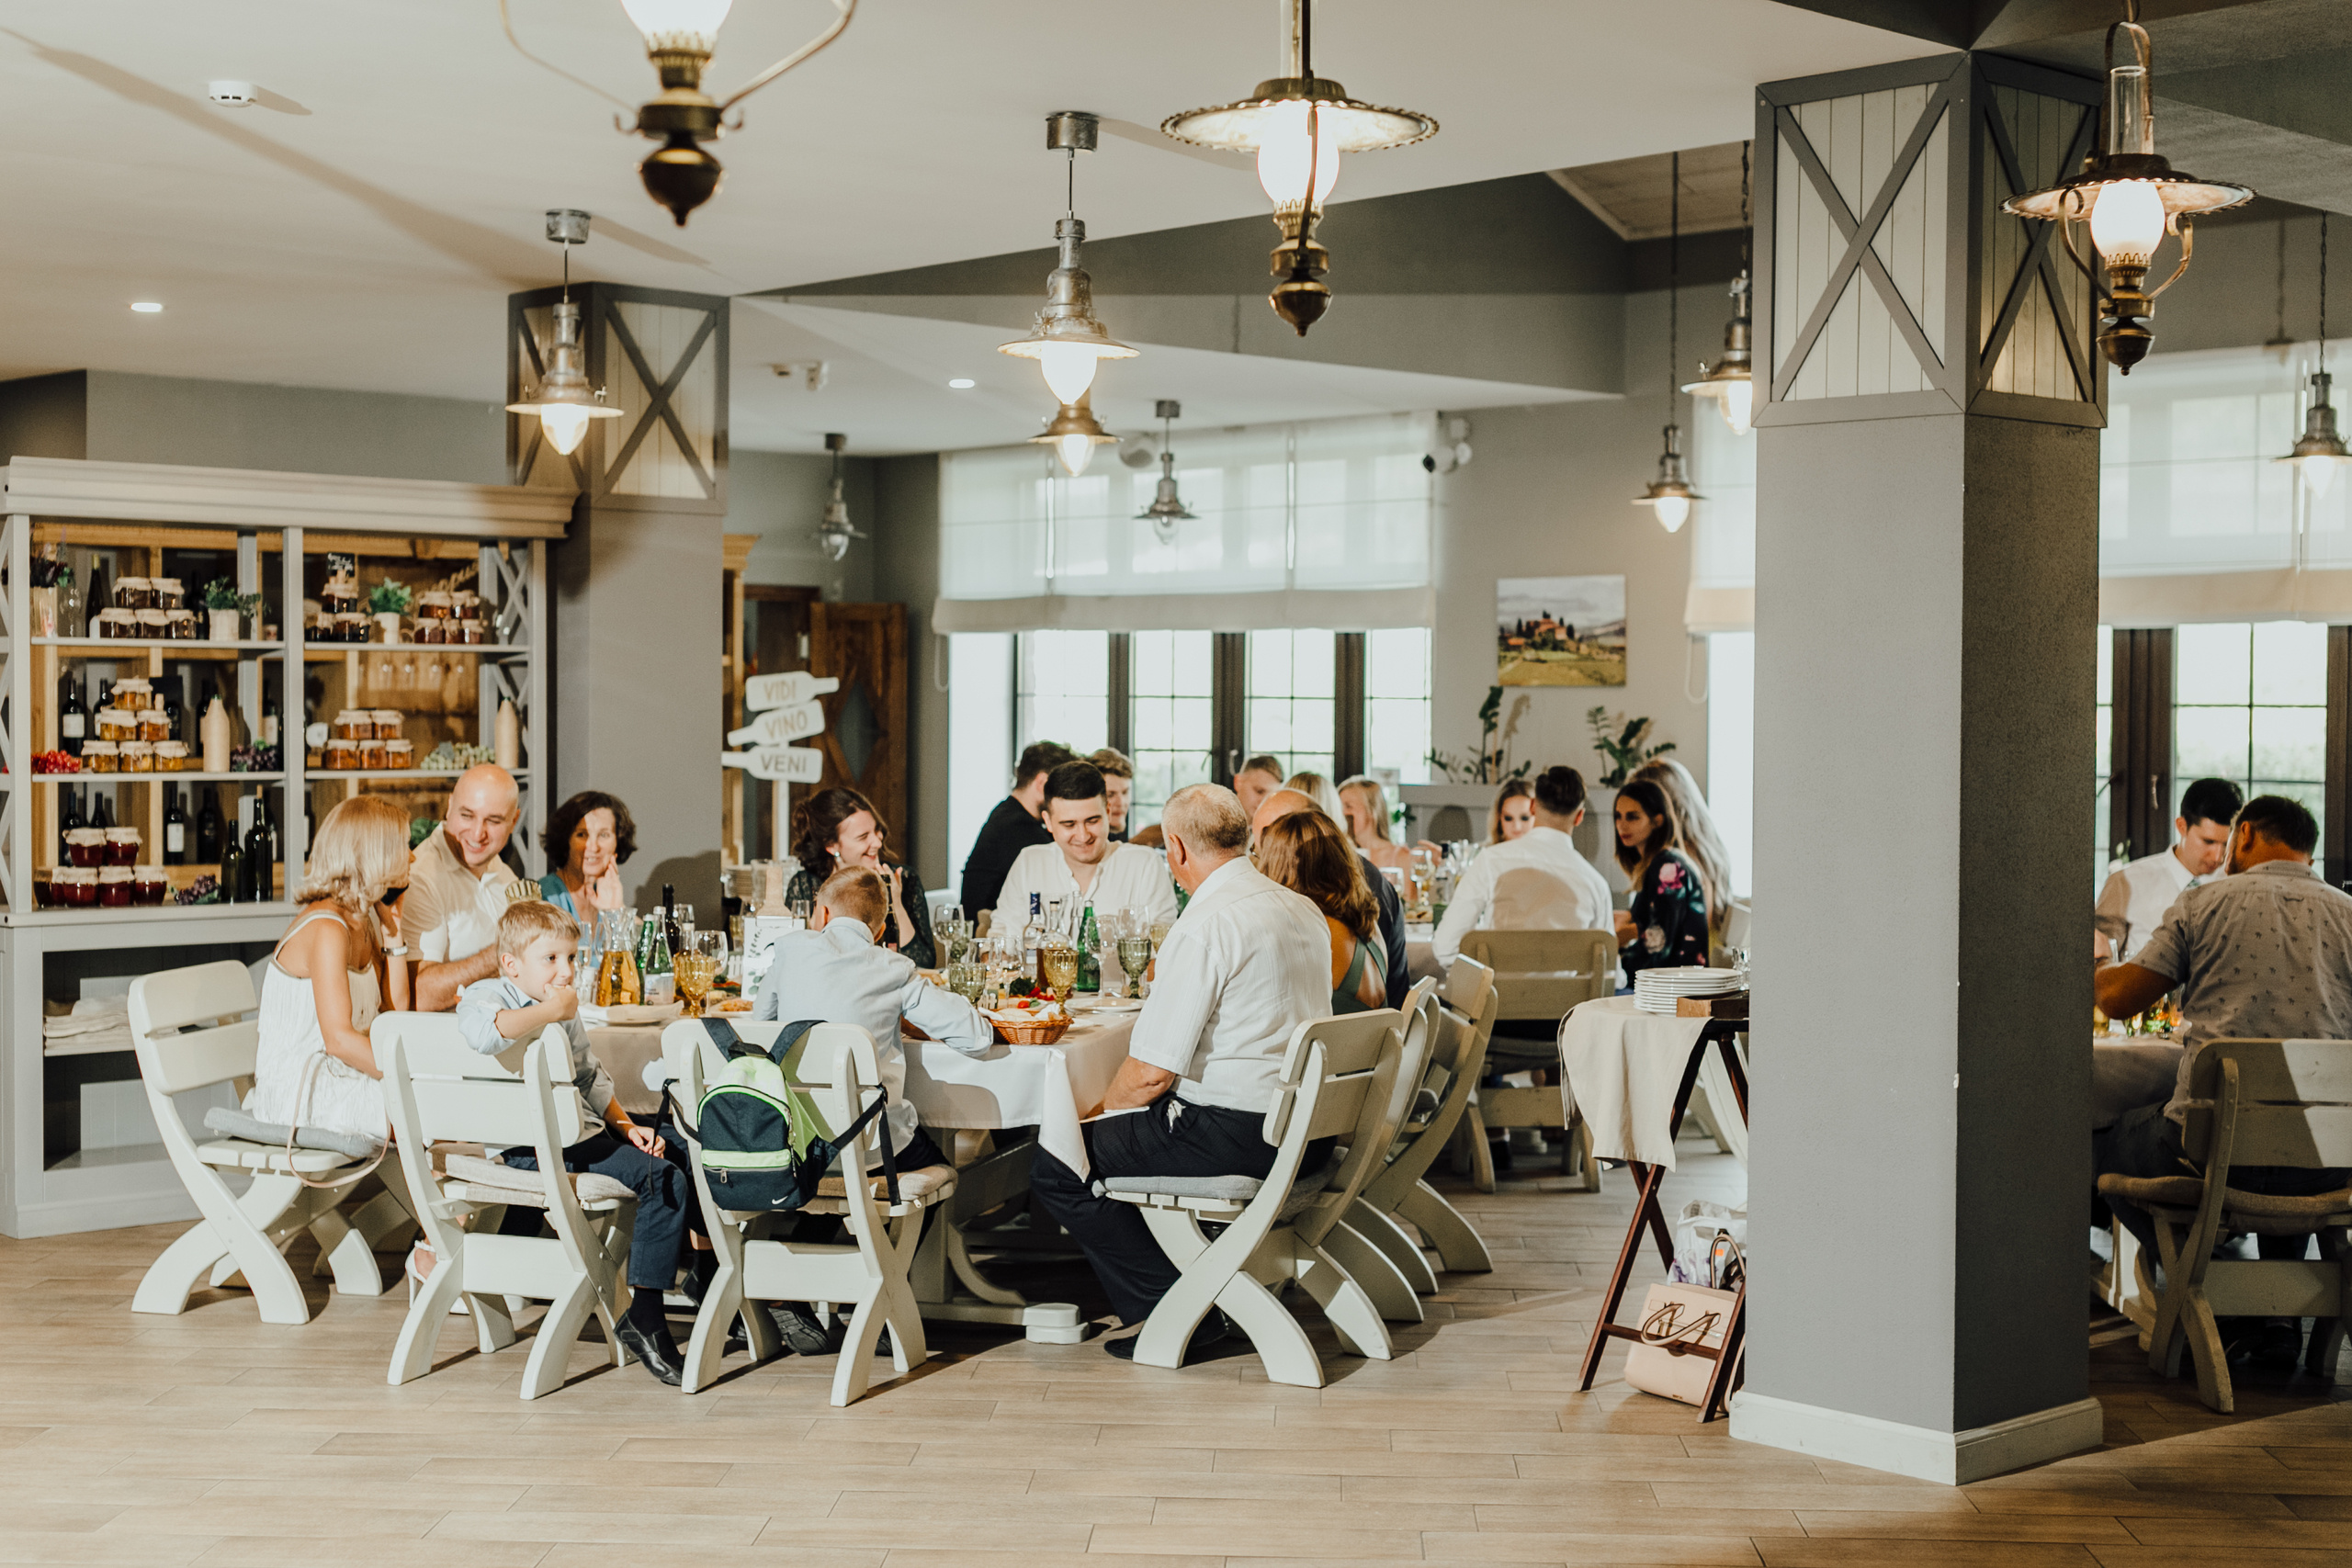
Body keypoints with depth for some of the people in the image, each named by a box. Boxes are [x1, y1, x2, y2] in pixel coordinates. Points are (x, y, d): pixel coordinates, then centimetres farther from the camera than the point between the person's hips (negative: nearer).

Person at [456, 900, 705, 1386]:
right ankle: (643, 1318, -18)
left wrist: (626, 1126, 14)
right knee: (664, 1181, -22)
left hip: (582, 1131, 9)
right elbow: (487, 1031, -33)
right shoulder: (485, 995, -6)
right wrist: (548, 1011, -23)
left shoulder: (564, 1009, 21)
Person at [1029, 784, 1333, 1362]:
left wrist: (1106, 1108, 1)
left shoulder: (1205, 926, -18)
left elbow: (1153, 1071, -19)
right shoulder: (1304, 912, 10)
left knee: (1057, 1170, -2)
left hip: (1239, 1137, -9)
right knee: (1130, 1127, 29)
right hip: (1309, 1133, 9)